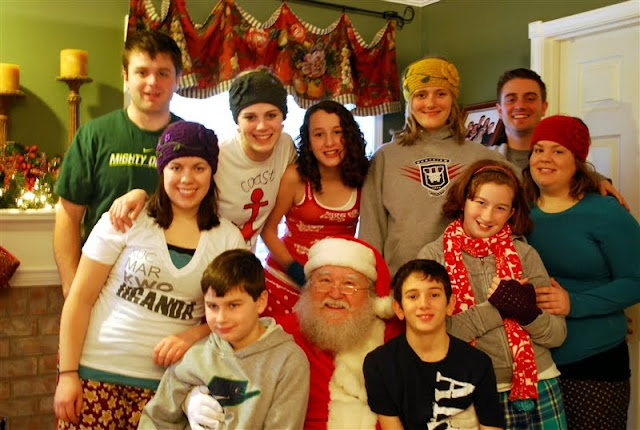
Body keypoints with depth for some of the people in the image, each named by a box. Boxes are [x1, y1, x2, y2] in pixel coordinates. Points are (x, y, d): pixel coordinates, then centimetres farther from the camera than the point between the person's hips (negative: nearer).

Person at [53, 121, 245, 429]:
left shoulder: (228, 238, 1)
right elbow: (80, 298, -3)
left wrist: (192, 336, -12)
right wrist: (68, 373, -6)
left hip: (165, 379, 2)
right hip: (96, 370, -1)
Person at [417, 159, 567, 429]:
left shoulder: (525, 255, 1)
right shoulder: (433, 256, -4)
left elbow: (558, 334, 2)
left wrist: (529, 313, -18)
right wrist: (493, 308, -18)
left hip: (539, 388, 2)